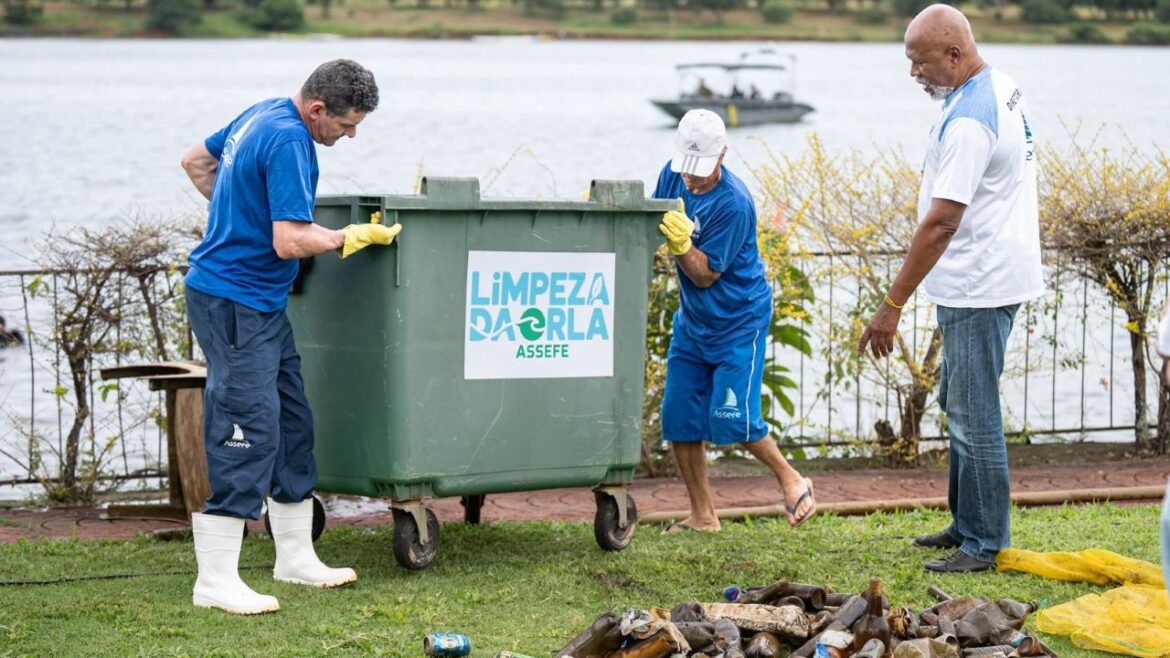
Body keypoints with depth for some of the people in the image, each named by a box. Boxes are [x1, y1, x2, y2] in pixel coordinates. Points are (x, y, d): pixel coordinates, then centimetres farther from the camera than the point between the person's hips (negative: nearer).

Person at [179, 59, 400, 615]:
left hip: (261, 304, 11)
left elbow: (196, 161, 24)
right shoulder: (289, 141, -20)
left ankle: (296, 557, 25)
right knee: (245, 432, -11)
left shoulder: (264, 114, 10)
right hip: (235, 303, -11)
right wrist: (352, 238, -11)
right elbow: (291, 242, -25)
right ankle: (215, 581, -9)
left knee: (292, 426, 15)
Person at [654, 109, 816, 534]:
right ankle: (702, 515, 13)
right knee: (678, 418, 3)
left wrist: (680, 242, -35)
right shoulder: (673, 175, -4)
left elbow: (705, 275, -20)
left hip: (738, 320, -7)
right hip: (692, 320, 7)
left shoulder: (733, 204, -24)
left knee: (730, 417, -11)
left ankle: (791, 480, 14)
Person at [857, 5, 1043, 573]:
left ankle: (985, 544, 0)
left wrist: (892, 304, -23)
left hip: (978, 288, -11)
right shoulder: (1004, 89, 9)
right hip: (996, 272, 11)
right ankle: (966, 523, 29)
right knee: (958, 400, 19)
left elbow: (941, 223, -26)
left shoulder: (968, 120, -23)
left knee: (973, 415, -6)